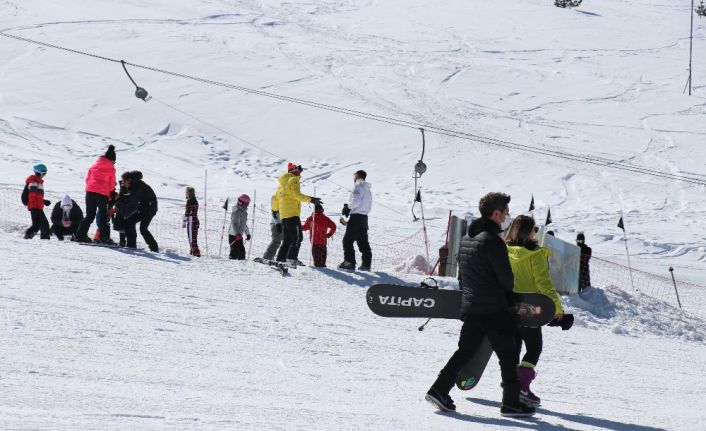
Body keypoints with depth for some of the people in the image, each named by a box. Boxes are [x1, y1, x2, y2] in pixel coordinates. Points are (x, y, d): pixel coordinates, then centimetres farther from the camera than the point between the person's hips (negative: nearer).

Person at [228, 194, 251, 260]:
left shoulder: (244, 212, 18)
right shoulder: (236, 212, -12)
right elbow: (234, 223, -22)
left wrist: (247, 234, 31)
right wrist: (237, 233, -32)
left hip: (239, 235, 9)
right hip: (234, 235, -9)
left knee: (241, 250, 8)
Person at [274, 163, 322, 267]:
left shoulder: (281, 181, 22)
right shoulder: (293, 180, -4)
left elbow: (276, 197, 27)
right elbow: (297, 194, -17)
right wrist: (310, 199, -17)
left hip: (283, 215, 9)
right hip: (293, 214, -9)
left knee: (287, 239, 12)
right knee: (297, 237, -11)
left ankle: (280, 259, 7)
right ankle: (291, 258, -23)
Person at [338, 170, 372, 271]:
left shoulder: (358, 187, -7)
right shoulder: (368, 190, 20)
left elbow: (356, 201, -20)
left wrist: (347, 207, -3)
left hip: (356, 217, -9)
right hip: (364, 217, 9)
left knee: (347, 240, -5)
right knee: (363, 241, 11)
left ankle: (350, 262, -11)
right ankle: (366, 263, 9)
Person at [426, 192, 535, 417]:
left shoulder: (466, 239, 10)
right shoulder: (493, 241, -17)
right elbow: (506, 277, -14)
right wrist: (508, 295, 7)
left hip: (469, 306, 8)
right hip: (493, 309, -8)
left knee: (465, 350, 14)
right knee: (507, 355, 2)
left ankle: (439, 390, 5)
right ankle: (511, 402, 6)